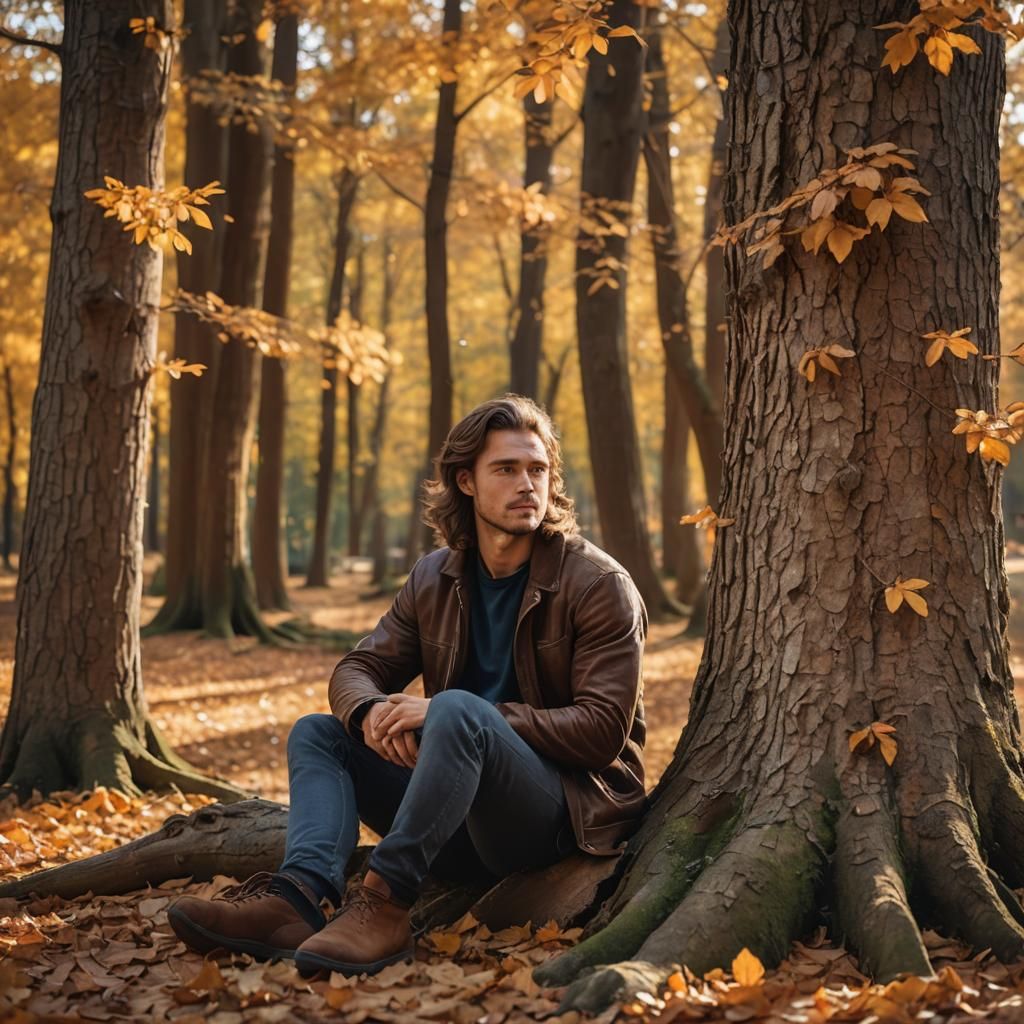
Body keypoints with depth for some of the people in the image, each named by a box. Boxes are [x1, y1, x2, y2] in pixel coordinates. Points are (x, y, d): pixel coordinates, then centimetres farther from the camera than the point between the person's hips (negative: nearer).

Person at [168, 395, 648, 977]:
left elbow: (603, 730, -16)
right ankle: (299, 895, -30)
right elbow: (357, 669, 9)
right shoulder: (435, 579, 9)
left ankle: (385, 904, -36)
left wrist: (446, 713, -23)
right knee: (317, 733, -3)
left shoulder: (598, 585, -9)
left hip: (572, 809, -6)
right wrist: (372, 712, -19)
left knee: (458, 711, -32)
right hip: (473, 825, 6)